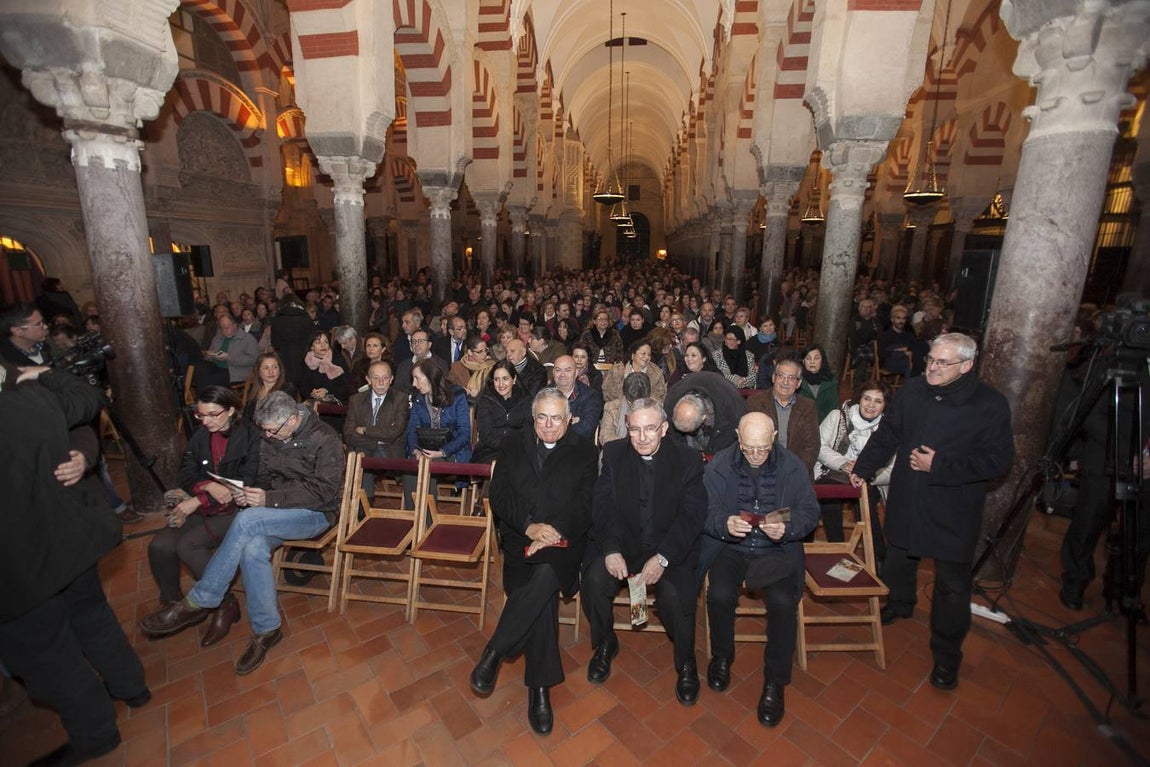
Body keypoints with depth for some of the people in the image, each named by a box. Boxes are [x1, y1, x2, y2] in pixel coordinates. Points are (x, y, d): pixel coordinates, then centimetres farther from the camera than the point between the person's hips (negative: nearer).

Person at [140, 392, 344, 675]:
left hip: (316, 513, -6)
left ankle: (199, 602, -12)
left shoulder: (325, 439, -16)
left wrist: (269, 498, -26)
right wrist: (251, 492, -9)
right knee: (252, 548, -27)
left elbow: (323, 491, -20)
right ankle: (266, 629, -11)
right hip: (275, 513, 6)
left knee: (247, 519, -29)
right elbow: (266, 478, 15)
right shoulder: (271, 438, 4)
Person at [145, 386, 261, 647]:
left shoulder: (250, 437, -10)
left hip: (235, 509, -6)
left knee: (187, 545, -24)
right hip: (201, 507, 6)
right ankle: (172, 601, 11)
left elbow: (246, 485, -14)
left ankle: (225, 604, -8)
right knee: (159, 546, -15)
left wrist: (197, 501, -17)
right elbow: (185, 475, 4)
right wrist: (208, 486, -19)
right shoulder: (200, 436, 8)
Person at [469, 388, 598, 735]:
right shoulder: (513, 447, 13)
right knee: (543, 591, -25)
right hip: (520, 538, 1)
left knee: (546, 573, -33)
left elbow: (587, 506, -1)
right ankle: (539, 688, -10)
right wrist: (530, 526, -14)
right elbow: (499, 497, 3)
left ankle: (494, 651, -18)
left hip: (563, 540, -1)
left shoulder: (586, 453, 8)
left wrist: (554, 533, -17)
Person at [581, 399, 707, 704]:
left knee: (674, 594, -27)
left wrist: (662, 557, -21)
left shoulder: (688, 460, -3)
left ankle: (686, 662, 6)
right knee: (594, 580, -23)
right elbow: (603, 505, -4)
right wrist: (611, 549, -19)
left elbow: (692, 515, -9)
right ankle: (605, 645, 8)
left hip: (670, 547, -1)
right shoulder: (613, 454, 2)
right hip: (621, 542, 2)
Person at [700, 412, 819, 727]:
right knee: (720, 594, -25)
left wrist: (787, 528, -22)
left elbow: (810, 512, -1)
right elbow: (705, 512, -6)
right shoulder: (719, 465, -5)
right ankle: (722, 656, 8)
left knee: (783, 602, -24)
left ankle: (775, 682, 1)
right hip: (729, 547, 0)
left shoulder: (793, 467, -2)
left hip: (777, 550, 1)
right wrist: (725, 524, -28)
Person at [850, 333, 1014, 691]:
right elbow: (887, 435, 7)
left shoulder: (990, 404, -13)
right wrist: (863, 467, 6)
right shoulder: (913, 390, -2)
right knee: (898, 560, 23)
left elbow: (997, 459, -14)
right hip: (906, 501, 4)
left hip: (953, 510, -3)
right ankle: (899, 604, 52)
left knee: (952, 585, 7)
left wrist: (939, 466, -21)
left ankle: (946, 657, 26)